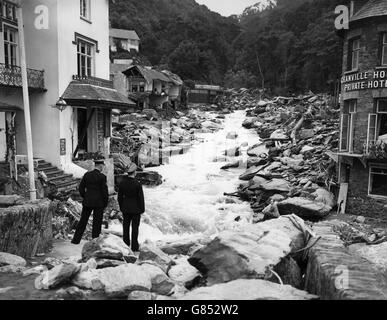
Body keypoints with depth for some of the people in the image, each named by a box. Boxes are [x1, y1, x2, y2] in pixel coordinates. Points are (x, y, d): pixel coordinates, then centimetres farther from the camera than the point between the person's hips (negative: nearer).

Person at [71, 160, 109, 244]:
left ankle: (76, 240, 15)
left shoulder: (87, 175, 3)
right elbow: (105, 191, -11)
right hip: (99, 203, -4)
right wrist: (105, 203, 0)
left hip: (87, 202, 4)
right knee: (97, 222, 5)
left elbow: (81, 188, 6)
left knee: (83, 220, 13)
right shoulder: (102, 177, -11)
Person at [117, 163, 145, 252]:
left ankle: (126, 244, 29)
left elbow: (120, 197, 1)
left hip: (126, 208, 4)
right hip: (136, 208, -4)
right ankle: (134, 246, 14)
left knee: (126, 226, 17)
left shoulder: (122, 183, -8)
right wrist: (142, 210, -1)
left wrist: (121, 208, 13)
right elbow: (141, 198, -14)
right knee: (135, 227, 7)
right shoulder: (138, 184, -20)